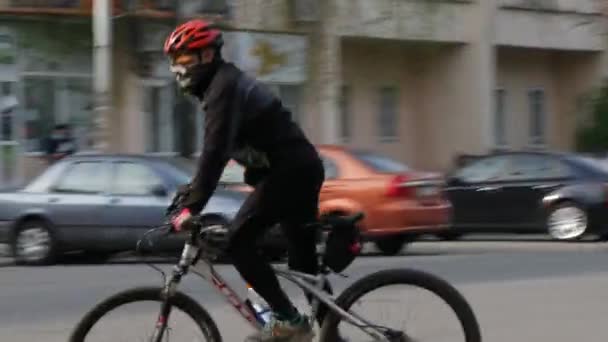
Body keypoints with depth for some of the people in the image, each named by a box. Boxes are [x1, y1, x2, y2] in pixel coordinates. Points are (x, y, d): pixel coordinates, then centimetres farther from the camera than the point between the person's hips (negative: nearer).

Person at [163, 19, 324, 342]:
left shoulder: (224, 86, -14)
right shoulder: (225, 83, 18)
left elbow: (215, 151, -24)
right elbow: (217, 150, 26)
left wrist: (192, 207, -28)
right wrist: (189, 193, 25)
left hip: (289, 170, -10)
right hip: (302, 168, 10)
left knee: (237, 241, -11)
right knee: (303, 255, 12)